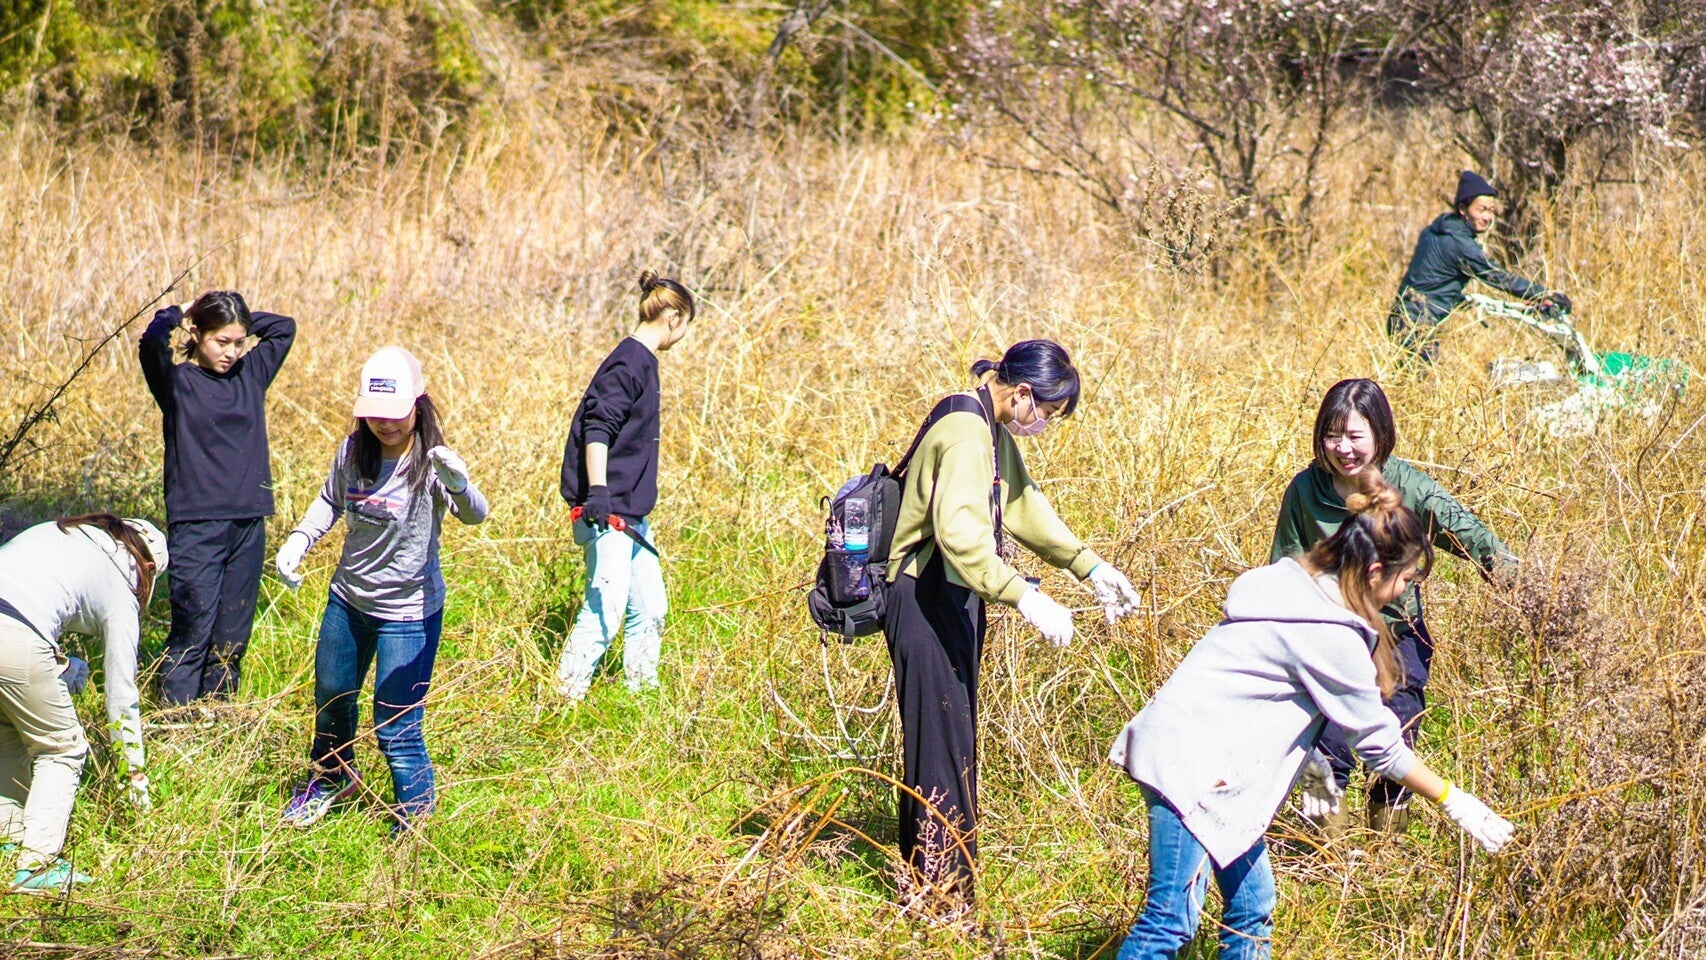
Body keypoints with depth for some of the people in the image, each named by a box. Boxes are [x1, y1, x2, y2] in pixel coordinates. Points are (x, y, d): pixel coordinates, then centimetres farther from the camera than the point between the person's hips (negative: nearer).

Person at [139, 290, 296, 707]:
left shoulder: (250, 374, 11)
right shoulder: (177, 381, -3)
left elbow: (284, 327, 21)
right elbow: (152, 341, -21)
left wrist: (238, 318, 11)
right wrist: (176, 314, -2)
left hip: (248, 524, 5)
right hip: (196, 526, -5)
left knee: (232, 640, 7)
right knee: (192, 635, -6)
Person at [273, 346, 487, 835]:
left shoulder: (431, 463, -22)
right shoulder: (353, 451, -7)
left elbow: (474, 515, -39)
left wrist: (460, 487, -62)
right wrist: (298, 540, -5)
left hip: (408, 614, -6)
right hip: (348, 599, 6)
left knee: (397, 731, -6)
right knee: (330, 699, 26)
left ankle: (416, 823, 14)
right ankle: (332, 777, 54)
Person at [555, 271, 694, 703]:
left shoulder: (642, 360, 16)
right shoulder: (629, 362, -14)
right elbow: (597, 428, -23)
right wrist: (597, 492, -31)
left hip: (631, 513, 10)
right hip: (608, 510, -10)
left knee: (650, 610, 14)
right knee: (604, 613, -11)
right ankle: (564, 702, -7)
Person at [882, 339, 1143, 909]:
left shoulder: (992, 429, 11)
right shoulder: (964, 432, -22)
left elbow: (1023, 504, 21)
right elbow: (958, 531, -34)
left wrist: (1088, 566, 16)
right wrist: (1025, 597, -39)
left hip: (954, 599, 10)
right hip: (925, 601, -10)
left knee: (951, 738, 16)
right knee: (941, 740, -5)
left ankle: (928, 876, 27)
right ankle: (938, 889, 2)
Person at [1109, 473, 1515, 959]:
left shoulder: (1298, 583, 10)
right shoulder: (1332, 636, -17)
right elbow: (1381, 745, -9)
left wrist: (1309, 763, 24)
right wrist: (1457, 803, 1)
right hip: (1192, 765, -10)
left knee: (1252, 908, 12)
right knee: (1173, 918, -12)